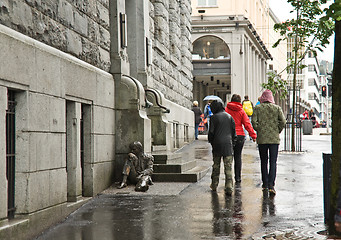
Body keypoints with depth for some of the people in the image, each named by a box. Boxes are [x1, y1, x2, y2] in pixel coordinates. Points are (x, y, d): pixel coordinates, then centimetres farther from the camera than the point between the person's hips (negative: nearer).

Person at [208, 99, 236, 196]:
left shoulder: (214, 117, -5)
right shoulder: (229, 116, 6)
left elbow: (211, 132, -5)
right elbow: (233, 130, 7)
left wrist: (211, 141, 11)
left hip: (217, 144, -2)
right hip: (228, 144, 2)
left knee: (216, 165, 14)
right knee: (228, 166, -1)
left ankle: (214, 185, 23)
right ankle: (229, 188, -9)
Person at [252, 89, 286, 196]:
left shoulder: (257, 108, 0)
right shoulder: (277, 108, 1)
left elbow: (254, 122, -10)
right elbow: (283, 121, -6)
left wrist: (259, 131, 4)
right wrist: (278, 131, 6)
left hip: (262, 139, 1)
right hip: (274, 139, 0)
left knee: (264, 162, 12)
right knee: (273, 162, -1)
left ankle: (265, 184, 18)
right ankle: (271, 185, -14)